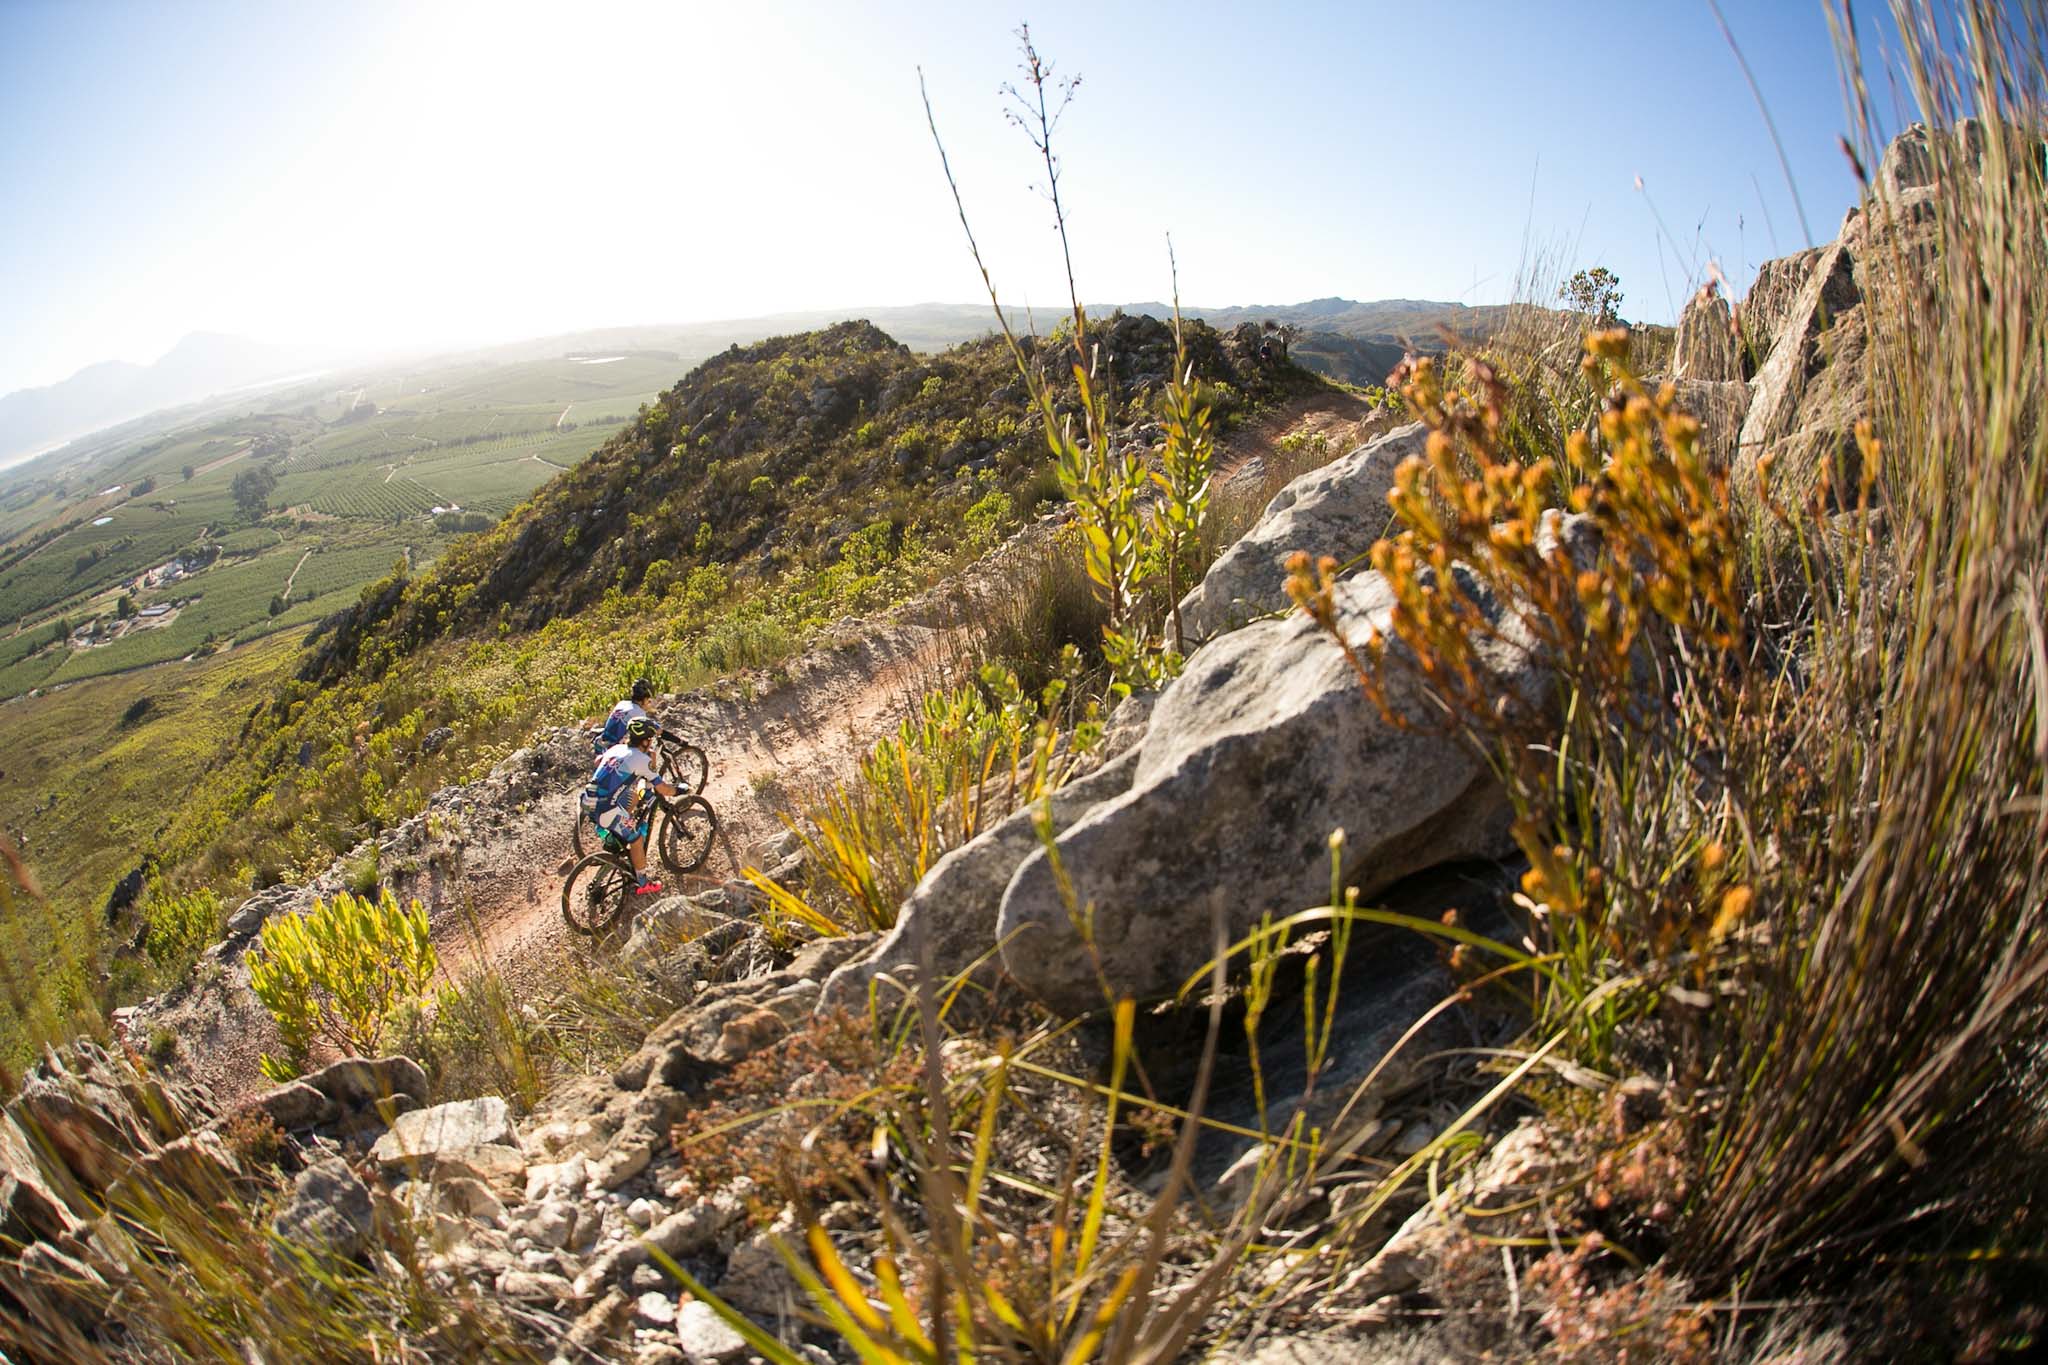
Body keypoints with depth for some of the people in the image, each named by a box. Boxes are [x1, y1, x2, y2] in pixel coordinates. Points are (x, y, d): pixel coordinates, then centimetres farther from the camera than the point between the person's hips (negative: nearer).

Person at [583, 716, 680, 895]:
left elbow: (597, 761, 35)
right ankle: (642, 884, 19)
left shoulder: (616, 748, 14)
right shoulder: (643, 759, -7)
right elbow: (663, 789, -7)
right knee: (637, 838, 8)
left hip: (588, 803, 8)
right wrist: (678, 789, 12)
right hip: (606, 809, -7)